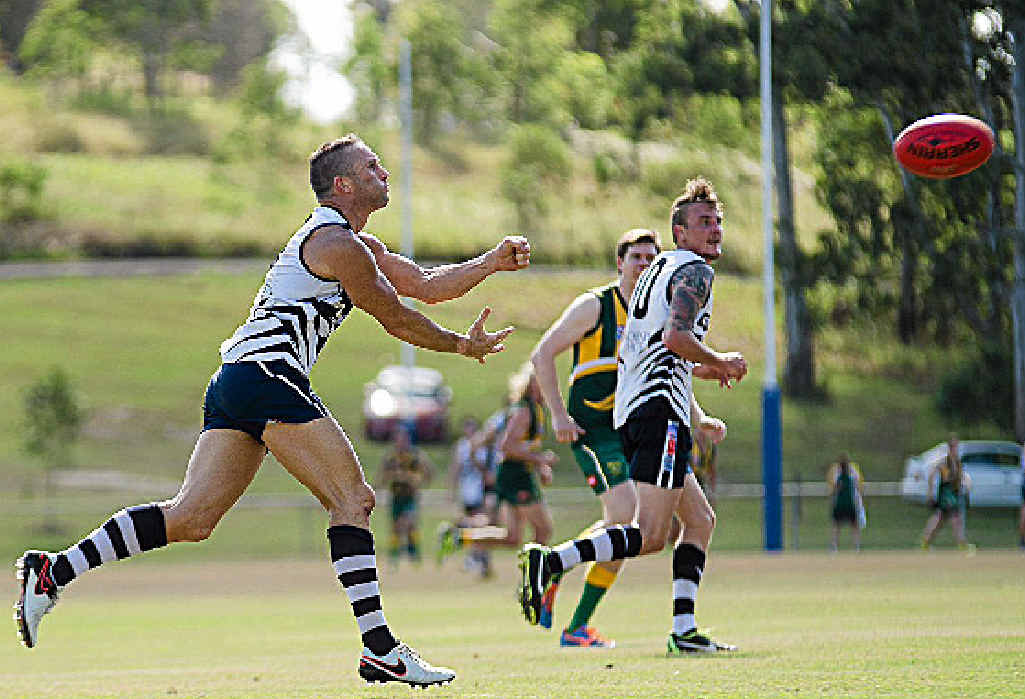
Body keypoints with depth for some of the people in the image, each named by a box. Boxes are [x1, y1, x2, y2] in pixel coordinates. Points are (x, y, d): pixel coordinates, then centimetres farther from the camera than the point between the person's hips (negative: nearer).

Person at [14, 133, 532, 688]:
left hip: (234, 381, 10)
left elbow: (426, 284, 26)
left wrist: (493, 261, 16)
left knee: (191, 518, 1)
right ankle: (378, 650, -13)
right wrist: (463, 345, 13)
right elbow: (397, 320, -1)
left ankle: (53, 573, -2)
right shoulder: (338, 243, -6)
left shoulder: (357, 244, 26)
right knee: (353, 499, -9)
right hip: (267, 372, -10)